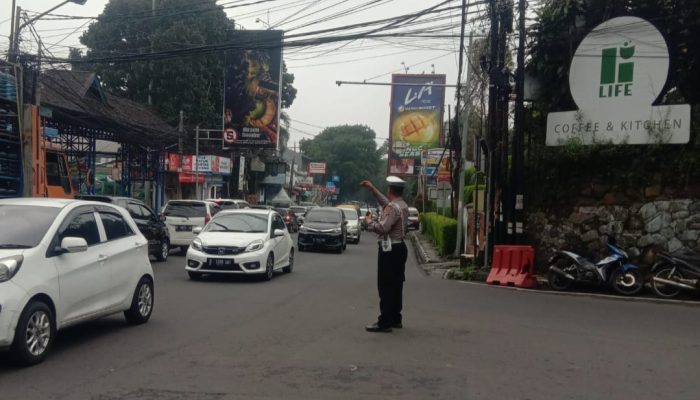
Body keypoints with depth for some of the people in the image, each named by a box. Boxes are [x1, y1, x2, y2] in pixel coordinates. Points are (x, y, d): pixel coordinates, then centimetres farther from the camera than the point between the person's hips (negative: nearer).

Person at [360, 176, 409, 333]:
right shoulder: (403, 206, 12)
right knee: (396, 285, 14)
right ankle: (395, 319, 21)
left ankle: (385, 322, -6)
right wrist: (372, 189, 29)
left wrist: (369, 222, -10)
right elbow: (385, 202, 29)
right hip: (399, 247, 10)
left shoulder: (393, 208, -18)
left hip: (389, 250, -10)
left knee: (386, 287, -7)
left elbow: (382, 228, -27)